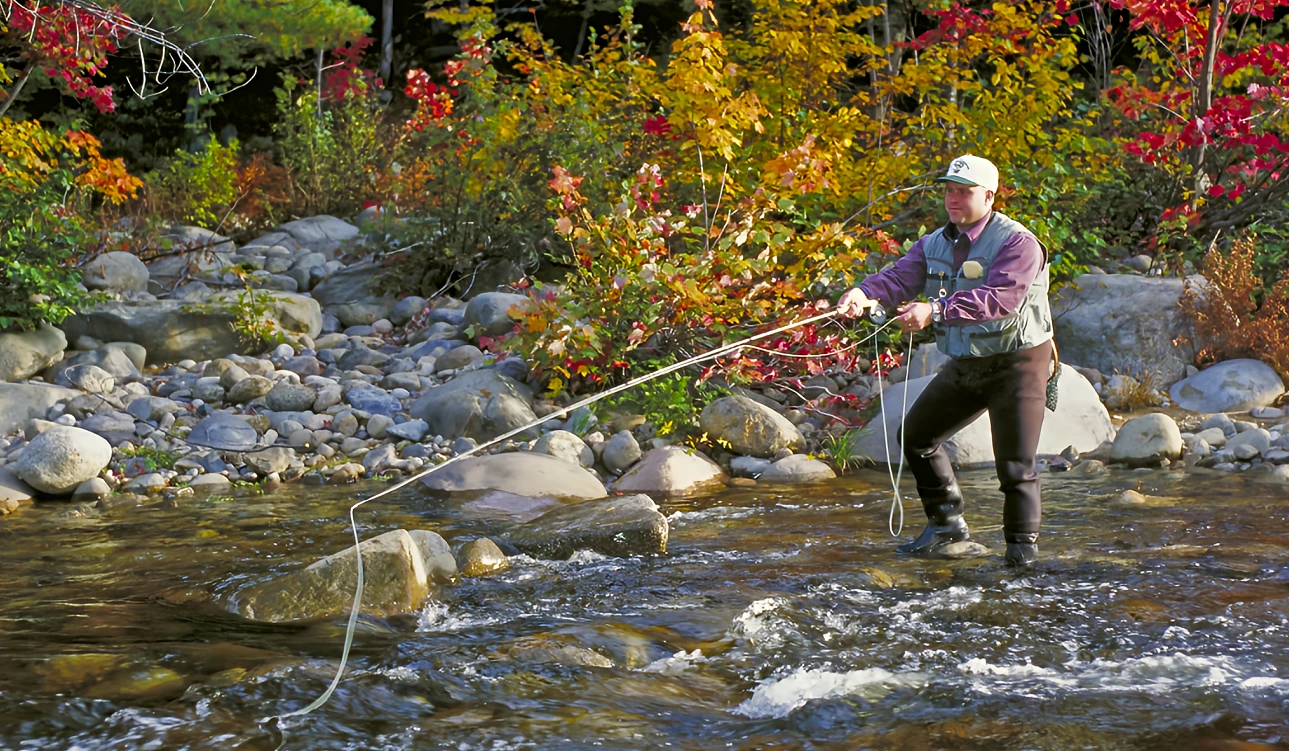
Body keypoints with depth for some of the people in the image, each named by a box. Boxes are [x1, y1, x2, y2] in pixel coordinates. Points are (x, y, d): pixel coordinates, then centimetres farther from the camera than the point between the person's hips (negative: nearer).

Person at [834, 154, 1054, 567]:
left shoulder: (1018, 243, -19)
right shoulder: (935, 244, 4)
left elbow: (1001, 298, -34)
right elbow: (900, 276, -11)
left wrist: (936, 310, -43)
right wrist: (863, 293, -34)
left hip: (1017, 362, -7)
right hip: (965, 363, 7)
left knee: (1015, 461, -8)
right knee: (916, 434, 12)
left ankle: (1023, 542, 11)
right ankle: (946, 521, 27)